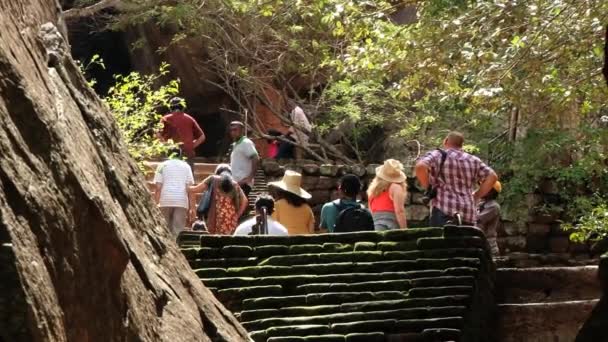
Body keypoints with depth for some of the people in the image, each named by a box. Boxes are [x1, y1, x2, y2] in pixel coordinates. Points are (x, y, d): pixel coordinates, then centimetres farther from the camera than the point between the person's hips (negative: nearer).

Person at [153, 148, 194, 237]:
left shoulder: (162, 165, 8)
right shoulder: (186, 166, 10)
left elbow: (158, 187, 0)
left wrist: (156, 203, 1)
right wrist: (191, 206, 5)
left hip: (166, 200, 0)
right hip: (181, 201, 0)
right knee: (178, 230, -2)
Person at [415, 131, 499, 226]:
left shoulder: (437, 156, 6)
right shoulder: (473, 160, 20)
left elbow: (420, 166, -13)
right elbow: (492, 176, 14)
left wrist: (427, 187, 0)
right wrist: (476, 196, 16)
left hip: (443, 212, -5)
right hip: (468, 213, 5)